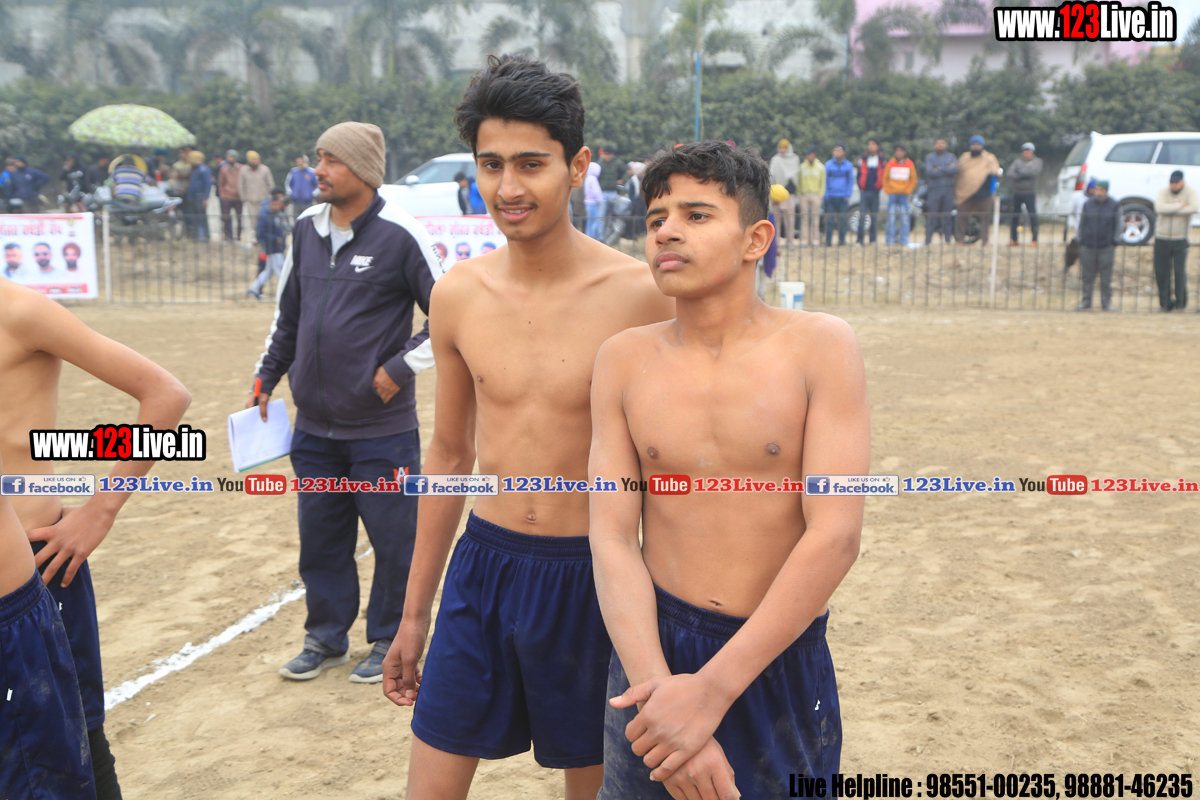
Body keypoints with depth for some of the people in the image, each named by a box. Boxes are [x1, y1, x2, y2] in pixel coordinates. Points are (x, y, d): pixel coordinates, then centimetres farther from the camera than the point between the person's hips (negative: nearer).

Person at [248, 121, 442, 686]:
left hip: (383, 427, -6)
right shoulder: (306, 229, 8)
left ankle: (389, 642, 23)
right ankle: (326, 638, 30)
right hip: (314, 425, 6)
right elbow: (288, 311, 21)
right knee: (319, 537, 14)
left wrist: (400, 369, -11)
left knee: (393, 539, 5)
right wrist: (267, 375, 19)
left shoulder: (400, 235, -11)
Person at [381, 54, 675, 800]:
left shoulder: (639, 295, -13)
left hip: (591, 577, -3)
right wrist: (415, 612, 14)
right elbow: (450, 453, 9)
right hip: (484, 564, 3)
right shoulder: (458, 294, -1)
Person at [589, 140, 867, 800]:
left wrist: (710, 691, -20)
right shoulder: (625, 360, -2)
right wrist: (657, 687, -21)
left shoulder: (820, 346, -10)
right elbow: (612, 538, -7)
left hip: (782, 661, -2)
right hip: (653, 645, 2)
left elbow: (835, 535, -17)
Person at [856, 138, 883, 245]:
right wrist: (860, 188, 3)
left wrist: (880, 187, 0)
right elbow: (859, 175, 11)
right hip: (864, 192, 0)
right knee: (862, 216, -7)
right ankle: (859, 240, -6)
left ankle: (873, 240, 10)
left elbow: (885, 176, 9)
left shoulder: (882, 161, 6)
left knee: (874, 217, 3)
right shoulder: (862, 160, 8)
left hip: (875, 192, 0)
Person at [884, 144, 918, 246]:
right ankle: (891, 241, 4)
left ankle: (904, 242, 2)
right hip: (892, 194, 0)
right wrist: (888, 191, -2)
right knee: (891, 217, -2)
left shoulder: (909, 164, 3)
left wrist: (908, 191, -1)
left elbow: (913, 179, 9)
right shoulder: (890, 163, 2)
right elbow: (885, 178, 7)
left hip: (904, 195, 0)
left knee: (904, 218, -2)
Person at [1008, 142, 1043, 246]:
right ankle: (1014, 239, 13)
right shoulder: (1017, 161, 16)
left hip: (1030, 193, -3)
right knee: (1014, 216, 3)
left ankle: (1034, 240, -5)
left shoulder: (1037, 161, 9)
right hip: (1017, 192, 3)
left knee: (1032, 215, -8)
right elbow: (1010, 173, 0)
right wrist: (1024, 176, -11)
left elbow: (1035, 171, -10)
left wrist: (1021, 171, -5)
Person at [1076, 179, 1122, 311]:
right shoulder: (1088, 204, 7)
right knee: (1087, 277, 4)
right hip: (1087, 246, 1)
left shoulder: (1114, 206, 4)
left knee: (1106, 278, 1)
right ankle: (1086, 302, 12)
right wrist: (1081, 242, 7)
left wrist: (1114, 242, -2)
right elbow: (1082, 224, 12)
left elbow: (1117, 226, 7)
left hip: (1106, 247, -1)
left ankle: (1106, 302, 10)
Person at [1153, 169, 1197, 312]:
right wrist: (1180, 206, -16)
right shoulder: (1163, 191, 1)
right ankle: (1165, 302, 15)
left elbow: (1195, 208, -22)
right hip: (1162, 237, 2)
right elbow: (1159, 208, -18)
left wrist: (1171, 209, -18)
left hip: (1180, 239, -2)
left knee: (1180, 272, -4)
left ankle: (1180, 303, 9)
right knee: (1161, 272, 2)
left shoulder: (1190, 192, -3)